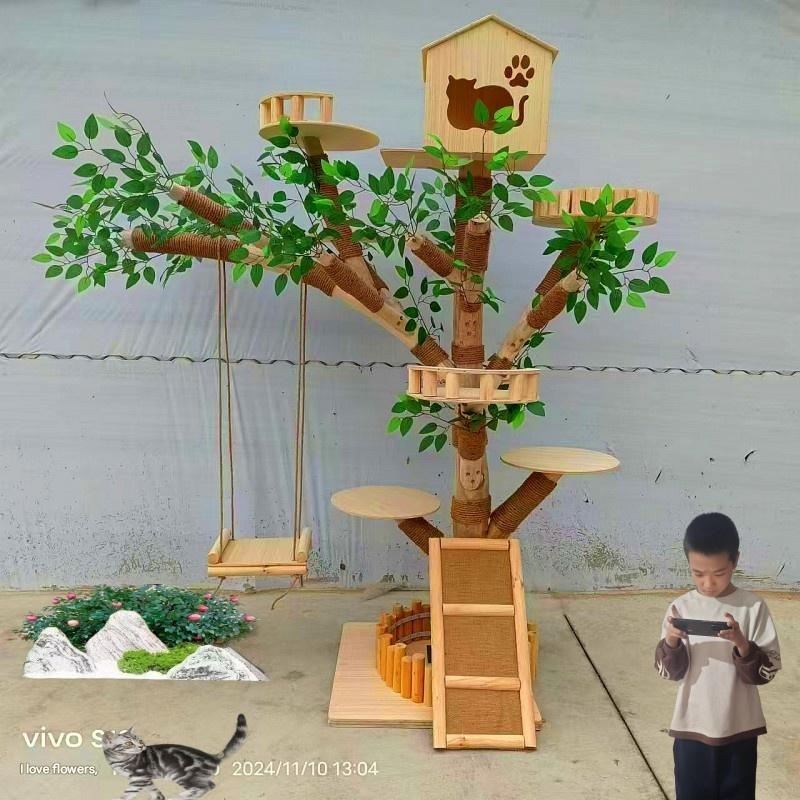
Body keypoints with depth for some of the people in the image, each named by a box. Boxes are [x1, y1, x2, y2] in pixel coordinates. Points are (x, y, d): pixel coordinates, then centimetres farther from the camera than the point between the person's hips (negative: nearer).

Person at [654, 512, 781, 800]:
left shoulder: (753, 606, -8)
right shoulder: (681, 608, -5)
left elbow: (769, 669, -8)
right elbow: (670, 671, -4)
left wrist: (742, 645, -26)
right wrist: (670, 641, -23)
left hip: (738, 729, -1)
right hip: (692, 728, 1)